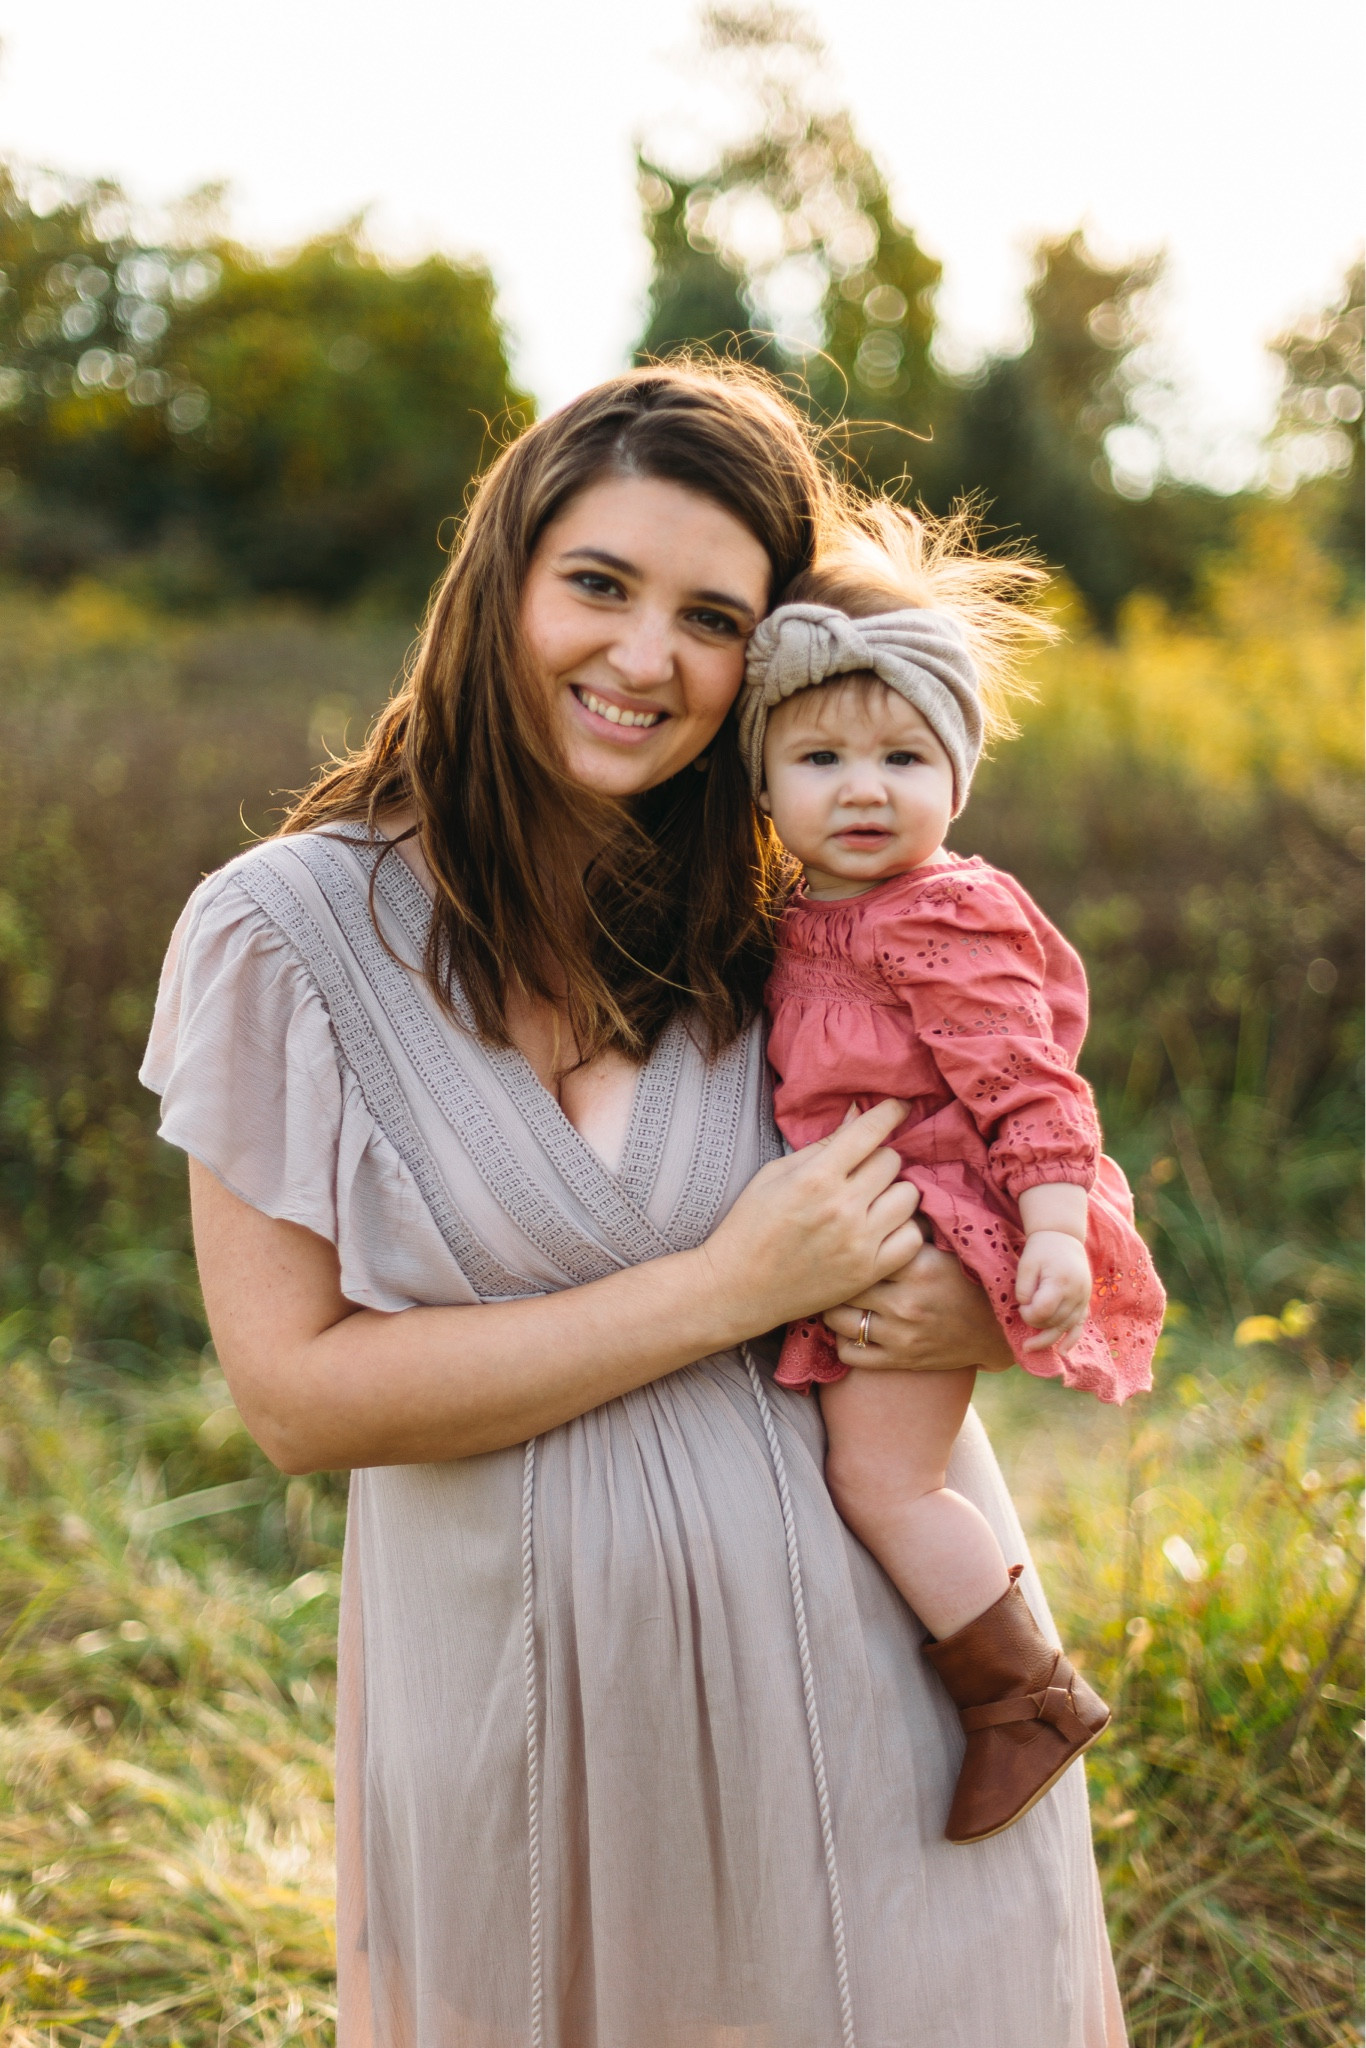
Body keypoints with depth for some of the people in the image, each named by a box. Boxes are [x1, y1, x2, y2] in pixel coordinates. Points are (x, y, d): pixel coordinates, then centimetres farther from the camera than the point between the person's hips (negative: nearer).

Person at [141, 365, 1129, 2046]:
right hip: (529, 1700, -2)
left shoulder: (799, 917, -2)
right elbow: (295, 1390, -14)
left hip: (866, 1651, 2)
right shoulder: (289, 933, -10)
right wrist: (727, 1294, -19)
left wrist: (984, 1305, -14)